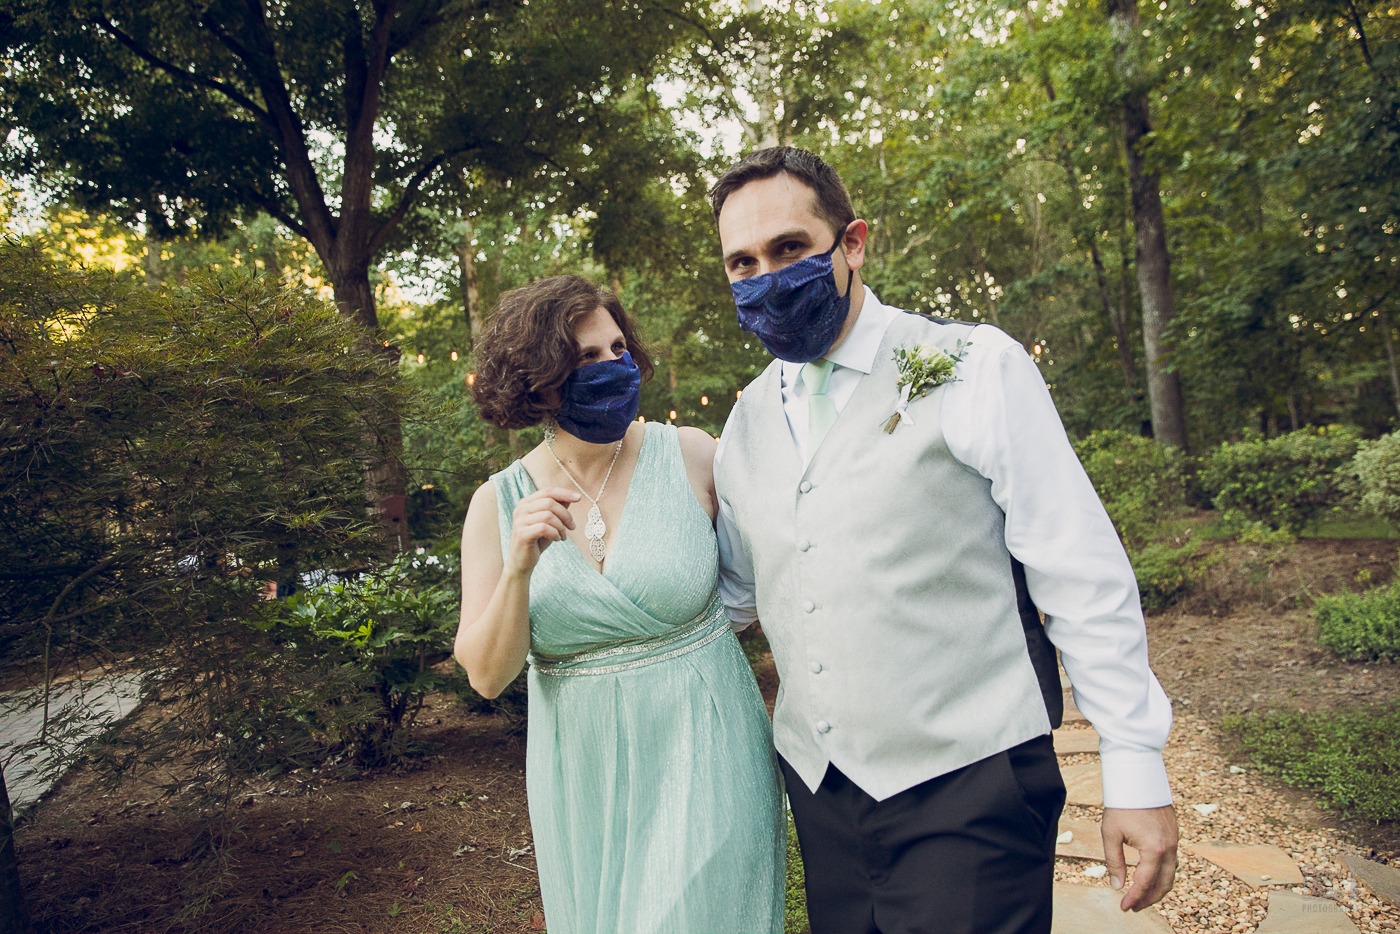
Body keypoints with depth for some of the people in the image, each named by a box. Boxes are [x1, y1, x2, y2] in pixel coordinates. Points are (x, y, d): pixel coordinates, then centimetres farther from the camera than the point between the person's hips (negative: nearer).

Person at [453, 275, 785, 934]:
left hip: (702, 757, -2)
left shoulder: (691, 455, -10)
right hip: (583, 778, 2)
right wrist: (519, 567, -22)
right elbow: (486, 675, -8)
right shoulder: (497, 503, -5)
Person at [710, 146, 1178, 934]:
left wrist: (1136, 768, -8)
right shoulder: (749, 420, 6)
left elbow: (1083, 578, -9)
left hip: (969, 787, -5)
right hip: (820, 789, 5)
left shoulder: (975, 369, -10)